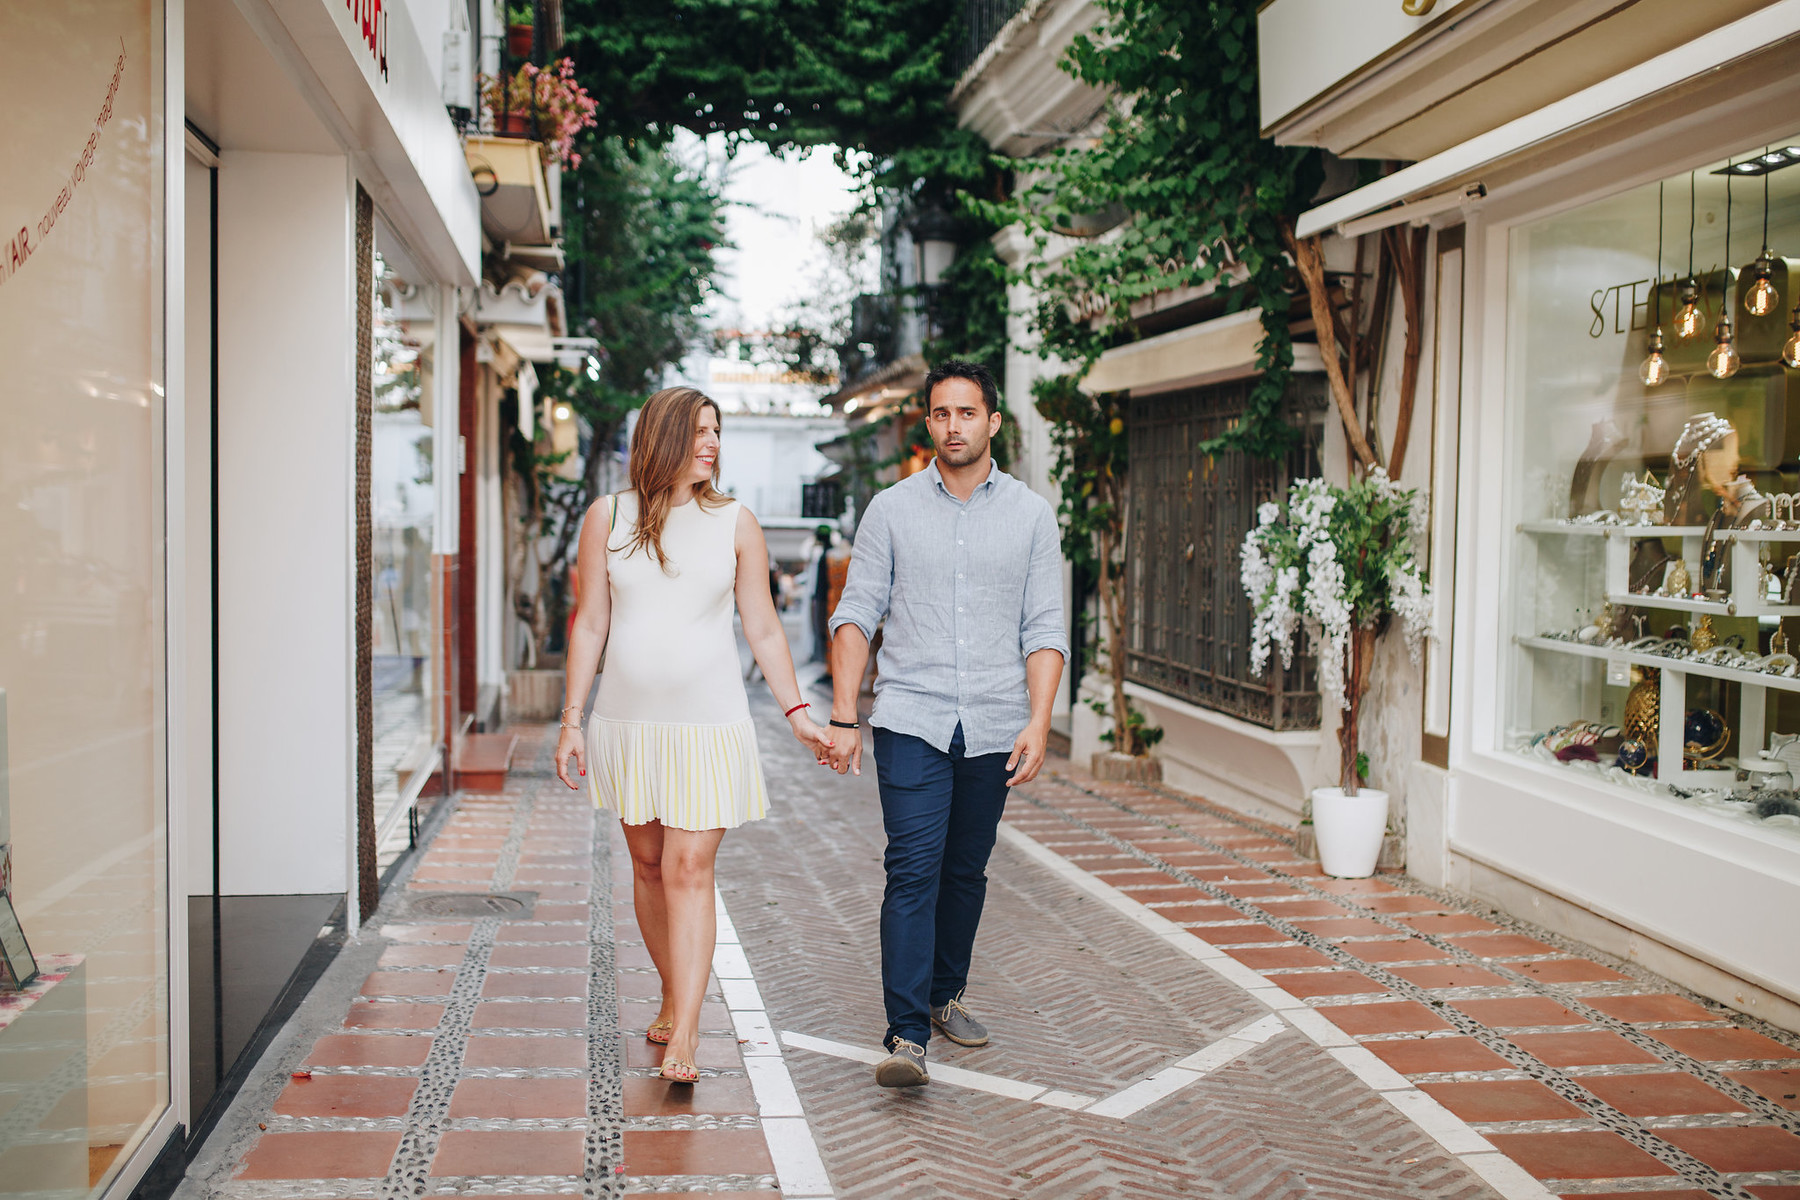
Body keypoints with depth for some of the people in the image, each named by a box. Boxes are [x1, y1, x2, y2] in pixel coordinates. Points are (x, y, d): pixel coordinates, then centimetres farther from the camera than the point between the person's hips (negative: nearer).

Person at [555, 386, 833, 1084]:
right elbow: (591, 625, 6)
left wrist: (797, 713, 2)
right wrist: (571, 720, 4)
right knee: (648, 865, 11)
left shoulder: (735, 523, 3)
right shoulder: (608, 518, 4)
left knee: (689, 870, -9)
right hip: (628, 722, 2)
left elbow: (763, 629, 6)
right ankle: (673, 998, 29)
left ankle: (684, 1036, -9)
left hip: (708, 725, -2)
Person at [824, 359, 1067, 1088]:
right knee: (913, 871, -10)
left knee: (966, 871, 12)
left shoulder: (1031, 515, 5)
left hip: (994, 727, 2)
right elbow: (856, 614, 2)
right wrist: (842, 718, -6)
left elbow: (1044, 630, 3)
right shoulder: (892, 510, 3)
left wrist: (1038, 722, -8)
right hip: (911, 720, -2)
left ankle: (944, 995, 31)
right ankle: (906, 1036, -11)